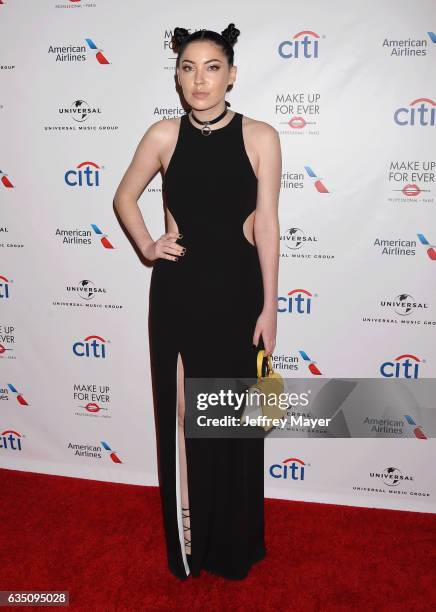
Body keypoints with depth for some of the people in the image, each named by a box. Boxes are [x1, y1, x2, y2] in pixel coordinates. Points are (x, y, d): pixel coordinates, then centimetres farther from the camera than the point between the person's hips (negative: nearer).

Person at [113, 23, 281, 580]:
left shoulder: (260, 137, -4)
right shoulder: (164, 135, 1)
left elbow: (267, 226, -4)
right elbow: (125, 196, 15)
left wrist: (269, 308, -5)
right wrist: (146, 246, 1)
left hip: (237, 290, -1)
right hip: (178, 292, 1)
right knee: (182, 416, 10)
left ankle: (235, 545, 32)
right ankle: (189, 543, 31)